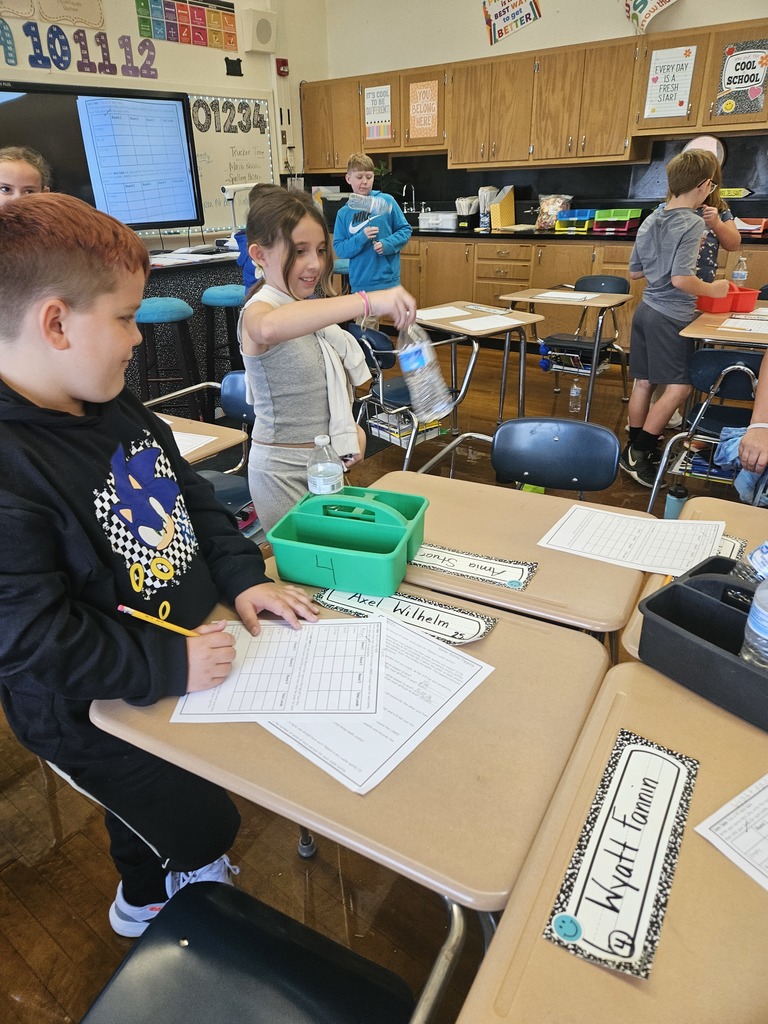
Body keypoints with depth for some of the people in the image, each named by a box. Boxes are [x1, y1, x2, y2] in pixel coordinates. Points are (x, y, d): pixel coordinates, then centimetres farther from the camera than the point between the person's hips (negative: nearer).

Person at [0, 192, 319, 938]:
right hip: (95, 712, -8)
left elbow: (194, 496, 7)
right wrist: (169, 665, -29)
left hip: (187, 653, 8)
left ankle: (143, 901, 60)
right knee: (204, 827, 9)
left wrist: (242, 577, -5)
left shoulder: (117, 413, -2)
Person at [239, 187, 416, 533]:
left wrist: (349, 426, 4)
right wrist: (367, 302, -53)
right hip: (285, 472, -8)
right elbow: (269, 328, -47)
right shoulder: (259, 311, -19)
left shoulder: (307, 309, 8)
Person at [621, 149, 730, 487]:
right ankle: (638, 453, -1)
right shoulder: (692, 223, -15)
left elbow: (634, 272, 16)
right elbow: (680, 279, -23)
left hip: (646, 310, 8)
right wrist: (712, 290, -8)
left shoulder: (650, 221, 9)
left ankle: (636, 449, 20)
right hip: (672, 317, -8)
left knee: (644, 382, 11)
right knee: (678, 387, 0)